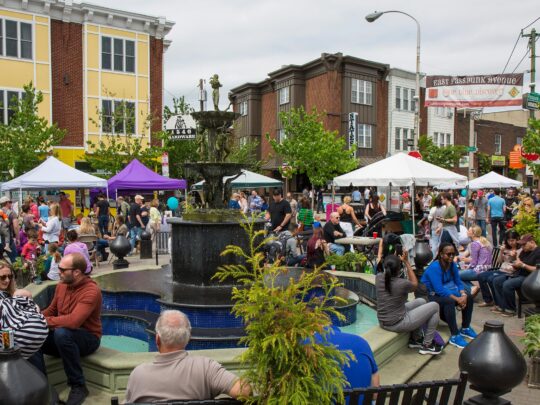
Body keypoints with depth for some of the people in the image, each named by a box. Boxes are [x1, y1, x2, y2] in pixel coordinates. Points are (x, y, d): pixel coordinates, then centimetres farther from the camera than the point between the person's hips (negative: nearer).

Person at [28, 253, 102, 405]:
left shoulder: (91, 291, -24)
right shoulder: (61, 285, 1)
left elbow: (73, 321, -35)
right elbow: (51, 310, 14)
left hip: (87, 338, -7)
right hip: (65, 338, 7)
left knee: (62, 333, -37)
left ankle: (78, 386, -20)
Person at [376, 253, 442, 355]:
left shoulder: (378, 278, -9)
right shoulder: (403, 283, -24)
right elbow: (415, 284, 1)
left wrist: (395, 259, 12)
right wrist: (406, 262, 0)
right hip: (398, 324, -7)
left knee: (421, 301, 23)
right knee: (434, 306, 8)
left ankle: (416, 339, 30)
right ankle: (427, 345, 16)